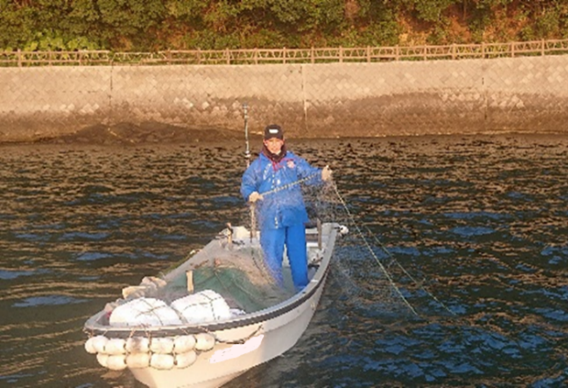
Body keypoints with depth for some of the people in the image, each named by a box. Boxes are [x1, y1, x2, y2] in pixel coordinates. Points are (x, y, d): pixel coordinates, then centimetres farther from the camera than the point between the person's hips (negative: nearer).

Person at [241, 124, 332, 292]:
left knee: (298, 252, 5)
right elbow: (246, 184, 5)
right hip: (270, 219, -1)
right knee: (272, 255, 1)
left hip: (295, 215, 1)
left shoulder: (294, 160, 8)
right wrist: (250, 193, -17)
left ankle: (302, 288, 17)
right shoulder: (257, 165, 6)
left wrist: (322, 175, -20)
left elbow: (309, 173, 2)